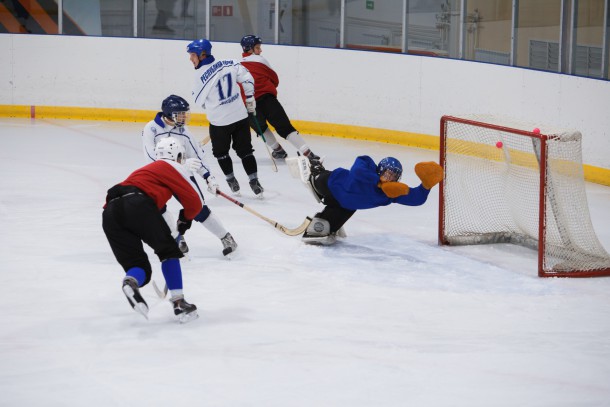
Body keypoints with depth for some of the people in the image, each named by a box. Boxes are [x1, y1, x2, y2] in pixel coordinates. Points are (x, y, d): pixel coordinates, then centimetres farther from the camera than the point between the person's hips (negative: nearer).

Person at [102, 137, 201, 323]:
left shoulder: (146, 170, 40)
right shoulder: (174, 168, 19)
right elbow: (195, 201, 9)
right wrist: (186, 218, 30)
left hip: (110, 212, 6)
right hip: (137, 205, -6)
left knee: (138, 265, 8)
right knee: (168, 250, 11)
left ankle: (131, 281, -26)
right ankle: (178, 302, 2)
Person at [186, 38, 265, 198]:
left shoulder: (201, 75, -16)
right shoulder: (229, 64, -3)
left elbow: (200, 100, -4)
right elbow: (247, 78, 0)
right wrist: (250, 99, 12)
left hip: (219, 121, -4)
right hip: (240, 115, 4)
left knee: (221, 151, 18)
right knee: (245, 150, 12)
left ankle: (231, 180, 22)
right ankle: (254, 181, 6)